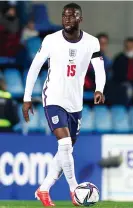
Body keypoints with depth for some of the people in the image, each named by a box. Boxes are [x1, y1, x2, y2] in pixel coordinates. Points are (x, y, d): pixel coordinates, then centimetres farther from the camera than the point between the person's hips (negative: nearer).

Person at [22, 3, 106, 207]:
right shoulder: (51, 40, -9)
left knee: (66, 151, 11)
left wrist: (99, 89, -32)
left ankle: (43, 190, 25)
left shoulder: (91, 42, -5)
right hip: (53, 100, -4)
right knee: (65, 143, -20)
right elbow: (34, 67, 0)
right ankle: (74, 189, -7)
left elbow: (99, 68, -10)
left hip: (76, 103, 4)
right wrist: (27, 98, 0)